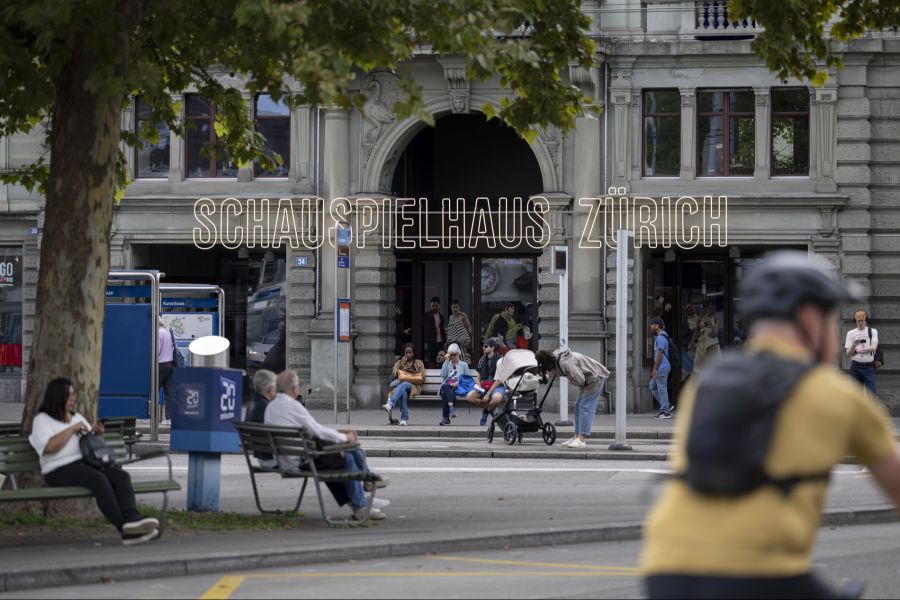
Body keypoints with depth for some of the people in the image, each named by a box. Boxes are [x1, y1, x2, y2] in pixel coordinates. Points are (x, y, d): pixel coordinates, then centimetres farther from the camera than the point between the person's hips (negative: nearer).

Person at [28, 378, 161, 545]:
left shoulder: (77, 417, 28)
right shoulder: (42, 420, 6)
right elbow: (49, 447, -12)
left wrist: (95, 433, 10)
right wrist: (72, 429, -7)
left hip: (86, 463, 7)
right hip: (60, 471, -7)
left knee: (122, 476, -24)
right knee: (99, 479, -36)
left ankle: (132, 519, -46)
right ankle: (125, 528, -43)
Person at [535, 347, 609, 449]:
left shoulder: (565, 363, -30)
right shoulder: (555, 355, 0)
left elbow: (579, 379, -32)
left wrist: (570, 380, -10)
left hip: (595, 378, -10)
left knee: (585, 407, -14)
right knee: (578, 406, 11)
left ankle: (581, 440, -19)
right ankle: (577, 437, 15)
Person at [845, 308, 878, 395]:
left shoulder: (873, 332, 4)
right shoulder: (851, 333, 6)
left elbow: (873, 348, -12)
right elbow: (848, 354, 2)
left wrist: (857, 350, -15)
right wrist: (854, 345, -19)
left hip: (869, 366, -1)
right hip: (855, 366, 2)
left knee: (871, 393, -5)